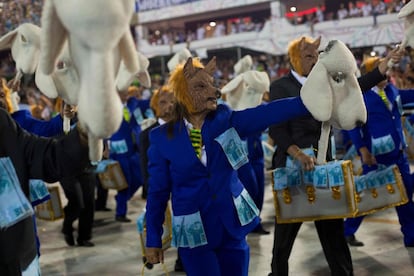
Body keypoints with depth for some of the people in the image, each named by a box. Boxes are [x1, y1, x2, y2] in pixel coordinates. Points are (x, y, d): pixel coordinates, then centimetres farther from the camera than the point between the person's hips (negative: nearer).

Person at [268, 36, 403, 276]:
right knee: (287, 225, 10)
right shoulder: (281, 86, -6)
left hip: (323, 161, 4)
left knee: (332, 224, 7)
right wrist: (299, 154, -26)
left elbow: (356, 86, 1)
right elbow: (276, 128, -13)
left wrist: (387, 61, -7)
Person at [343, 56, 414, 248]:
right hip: (376, 156, -7)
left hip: (398, 154, 7)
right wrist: (363, 150, -24)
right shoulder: (360, 96, -13)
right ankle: (347, 231, 20)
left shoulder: (391, 89, 7)